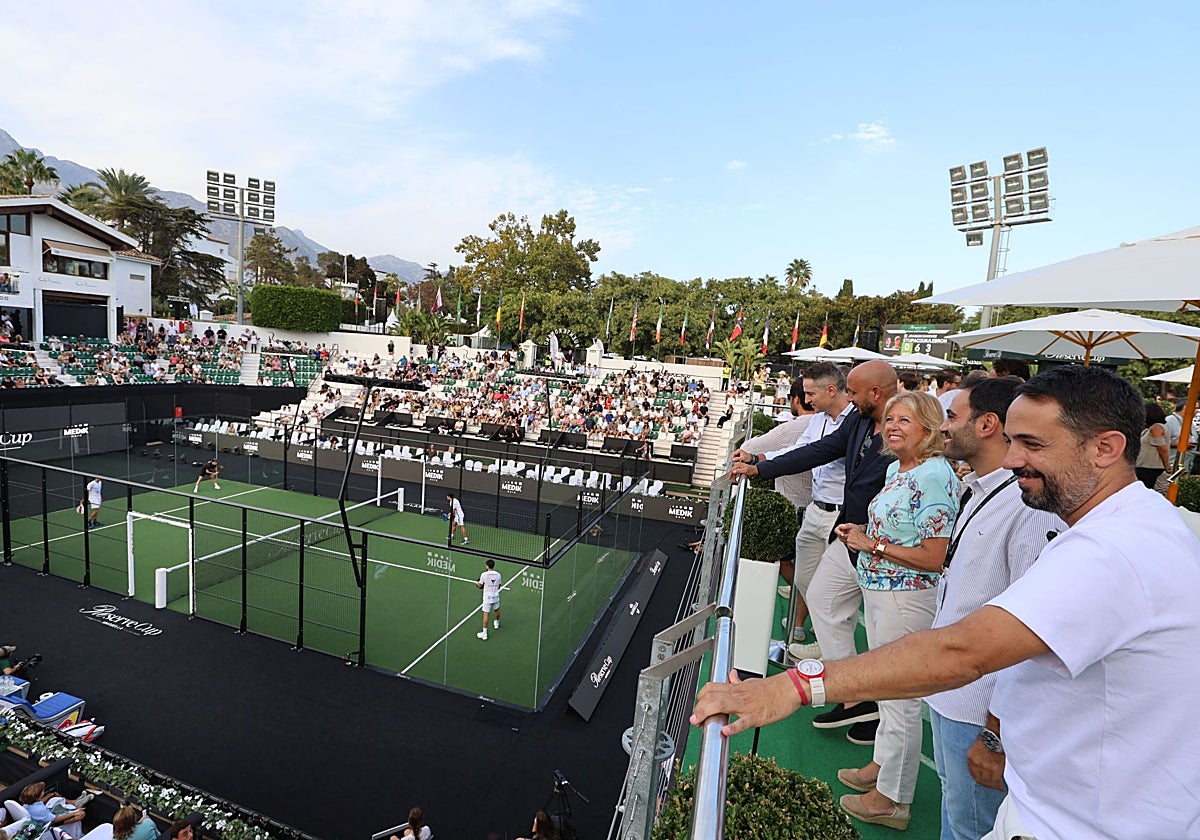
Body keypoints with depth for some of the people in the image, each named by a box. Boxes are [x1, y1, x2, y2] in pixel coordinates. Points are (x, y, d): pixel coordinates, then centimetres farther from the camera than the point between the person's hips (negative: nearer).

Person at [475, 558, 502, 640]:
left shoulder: (484, 575, -16)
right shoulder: (498, 574, -4)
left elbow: (480, 586, -4)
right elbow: (498, 587, 6)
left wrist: (477, 583, 17)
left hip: (487, 598, -4)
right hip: (496, 597, 5)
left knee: (486, 615, 1)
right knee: (497, 610, 27)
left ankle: (484, 634, 5)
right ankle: (497, 623, 53)